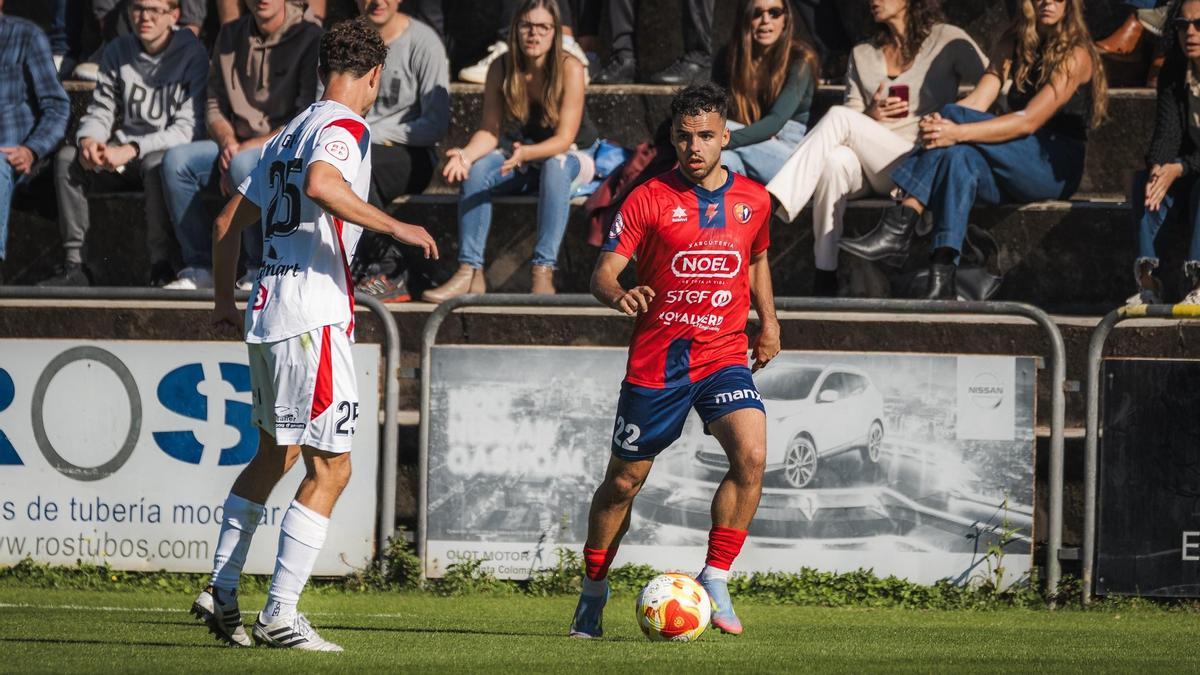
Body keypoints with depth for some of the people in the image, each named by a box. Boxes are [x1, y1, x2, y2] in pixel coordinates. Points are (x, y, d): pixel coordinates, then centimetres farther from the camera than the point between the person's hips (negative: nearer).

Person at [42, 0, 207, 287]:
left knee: (157, 163, -39)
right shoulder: (118, 51, 6)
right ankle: (73, 266, -18)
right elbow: (101, 111, 9)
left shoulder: (191, 55, -10)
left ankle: (162, 269, -31)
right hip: (125, 157, 5)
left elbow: (187, 129, -17)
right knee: (67, 157, -19)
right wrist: (88, 139, -17)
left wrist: (132, 150, -27)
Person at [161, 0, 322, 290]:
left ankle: (260, 269, -24)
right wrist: (228, 142, -9)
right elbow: (214, 107, 13)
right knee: (176, 161, -18)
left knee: (243, 165, -37)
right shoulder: (230, 36, 11)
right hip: (237, 147, 6)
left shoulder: (309, 38, -8)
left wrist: (248, 148, -18)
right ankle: (199, 267, -14)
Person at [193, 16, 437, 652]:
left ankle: (221, 593, 23)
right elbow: (321, 184, -29)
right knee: (330, 468, -6)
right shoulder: (343, 126, -7)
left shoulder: (288, 134, 19)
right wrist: (394, 226, -27)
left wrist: (223, 300, 33)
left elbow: (229, 220, 24)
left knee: (273, 456, 22)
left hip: (267, 313, 9)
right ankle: (279, 616, -10)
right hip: (313, 317, -9)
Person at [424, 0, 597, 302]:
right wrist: (466, 154, -32)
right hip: (525, 158, 4)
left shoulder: (569, 69, -20)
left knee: (555, 166, -39)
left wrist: (525, 153, -43)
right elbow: (490, 130, -9)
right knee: (478, 169, -25)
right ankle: (469, 273, -31)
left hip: (572, 157, -4)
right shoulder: (501, 69, -7)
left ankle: (543, 273, -46)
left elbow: (564, 139, -24)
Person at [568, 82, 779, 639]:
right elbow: (603, 273, -9)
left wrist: (768, 321, 17)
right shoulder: (649, 198, -6)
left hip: (724, 357, 2)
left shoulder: (753, 200, 5)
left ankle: (715, 579, -11)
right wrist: (618, 295, -31)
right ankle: (592, 593, 27)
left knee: (751, 456, -23)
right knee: (624, 481, 8)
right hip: (655, 359, -2)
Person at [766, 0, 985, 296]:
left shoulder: (947, 41, 9)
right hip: (868, 167, 4)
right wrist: (869, 117, -4)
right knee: (835, 160, -34)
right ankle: (824, 282, -35)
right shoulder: (863, 55, 23)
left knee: (838, 117, -26)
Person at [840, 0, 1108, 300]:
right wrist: (939, 126, -21)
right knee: (959, 156, -29)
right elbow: (978, 102, 2)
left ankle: (899, 227, -32)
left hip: (1057, 168, -6)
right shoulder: (1013, 46, 14)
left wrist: (957, 130, -29)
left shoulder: (1076, 56, -7)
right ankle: (941, 280, -41)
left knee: (955, 116, -24)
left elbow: (1029, 122, -18)